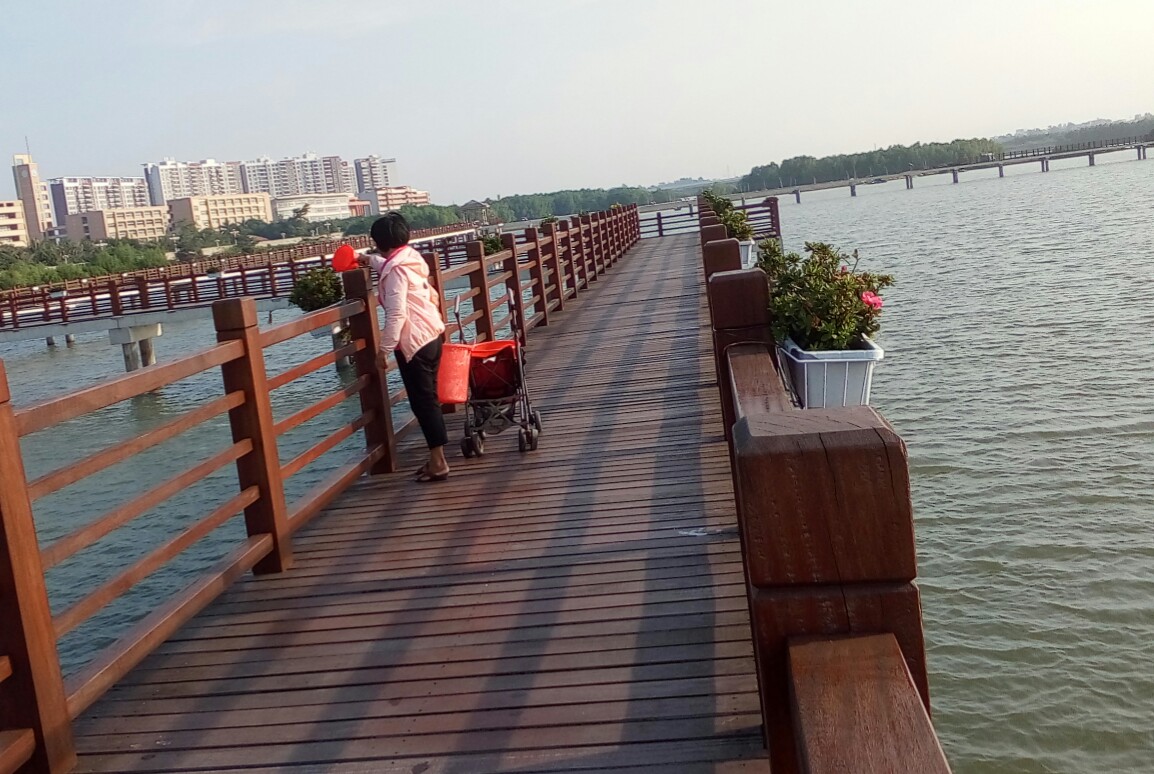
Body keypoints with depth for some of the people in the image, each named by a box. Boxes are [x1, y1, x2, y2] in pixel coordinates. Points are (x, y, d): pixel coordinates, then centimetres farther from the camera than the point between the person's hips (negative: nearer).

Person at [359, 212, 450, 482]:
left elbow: (396, 315, -22)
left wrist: (383, 349, -17)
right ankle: (437, 458, 21)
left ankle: (438, 463, 1)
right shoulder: (412, 258, 11)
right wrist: (369, 260, 51)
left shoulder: (395, 271, -16)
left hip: (413, 343, -9)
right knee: (428, 399, 14)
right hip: (431, 336, 9)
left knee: (422, 402, -3)